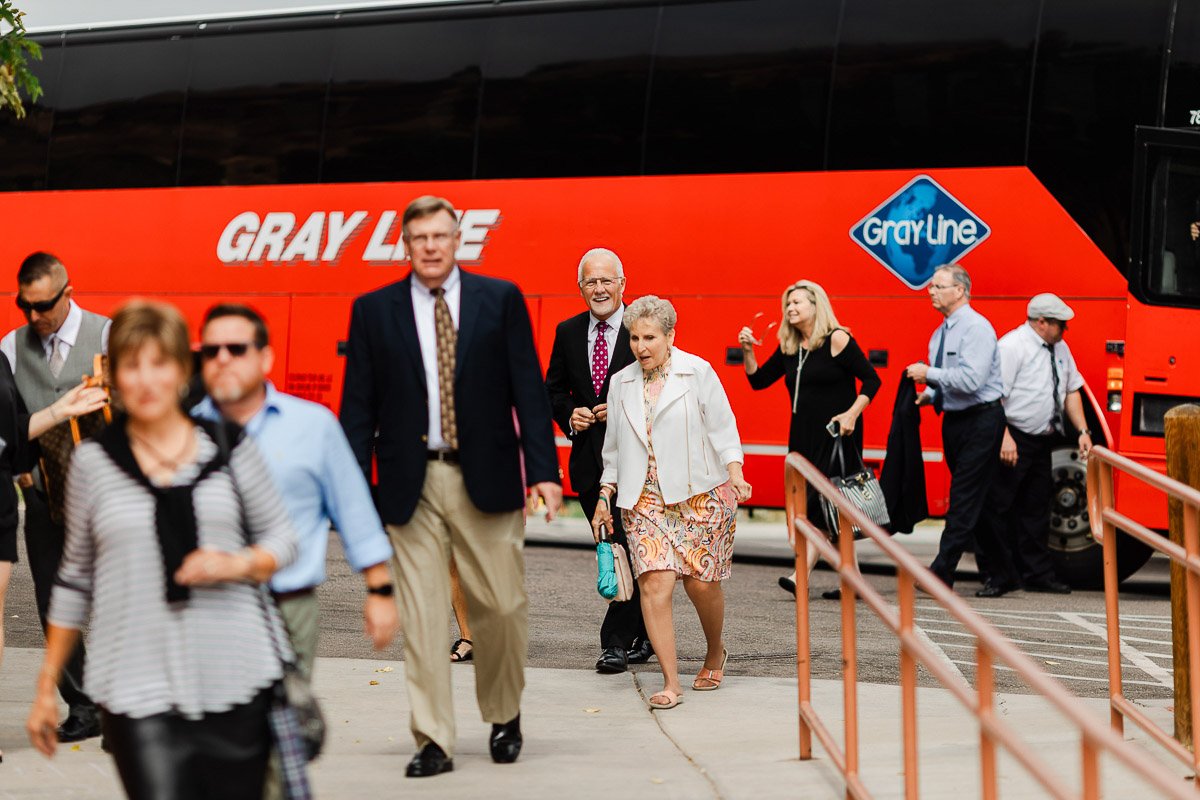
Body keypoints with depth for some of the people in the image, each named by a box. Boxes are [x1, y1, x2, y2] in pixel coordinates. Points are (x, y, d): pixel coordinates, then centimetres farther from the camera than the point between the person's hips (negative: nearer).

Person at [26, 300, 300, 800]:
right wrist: (46, 688, 13)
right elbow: (75, 580, 13)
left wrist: (241, 564, -8)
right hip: (138, 693, -1)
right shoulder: (93, 462, 6)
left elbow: (281, 537, 15)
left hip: (237, 679, 1)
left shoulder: (230, 450, 6)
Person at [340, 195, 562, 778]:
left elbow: (528, 389, 2)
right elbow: (359, 405, 5)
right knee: (421, 616, -1)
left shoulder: (501, 300, 5)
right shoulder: (374, 311, 6)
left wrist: (543, 468, -7)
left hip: (486, 480, 0)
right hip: (411, 484, 0)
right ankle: (434, 742, 4)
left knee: (502, 607, 3)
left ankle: (503, 715, 28)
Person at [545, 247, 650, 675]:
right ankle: (643, 633, 24)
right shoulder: (568, 333, 9)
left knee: (628, 547, -12)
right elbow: (554, 389, 16)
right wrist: (569, 415, -3)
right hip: (589, 458, 5)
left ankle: (616, 642, -9)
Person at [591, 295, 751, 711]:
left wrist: (734, 472, -14)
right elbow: (614, 448, 19)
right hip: (645, 500, 3)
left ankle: (715, 653, 30)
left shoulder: (697, 372, 1)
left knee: (701, 583, -1)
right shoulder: (621, 383, 13)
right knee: (654, 586, -12)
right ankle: (671, 683, -11)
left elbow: (722, 428, -1)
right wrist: (605, 497, 15)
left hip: (699, 495, -3)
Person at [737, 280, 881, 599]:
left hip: (836, 435, -7)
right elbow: (758, 381, 14)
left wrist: (852, 413, -19)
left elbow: (871, 379, -8)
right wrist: (747, 351, -1)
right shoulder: (789, 348, 10)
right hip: (803, 435, 7)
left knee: (822, 504, -13)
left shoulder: (837, 340, -8)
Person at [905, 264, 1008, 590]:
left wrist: (929, 374, -18)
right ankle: (999, 568, 21)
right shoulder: (940, 333, 13)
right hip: (954, 421, 9)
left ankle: (941, 573, -14)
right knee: (975, 501, 12)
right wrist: (930, 395, 4)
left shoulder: (977, 328, -15)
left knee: (965, 498, -10)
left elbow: (970, 380, -26)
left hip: (981, 422, -9)